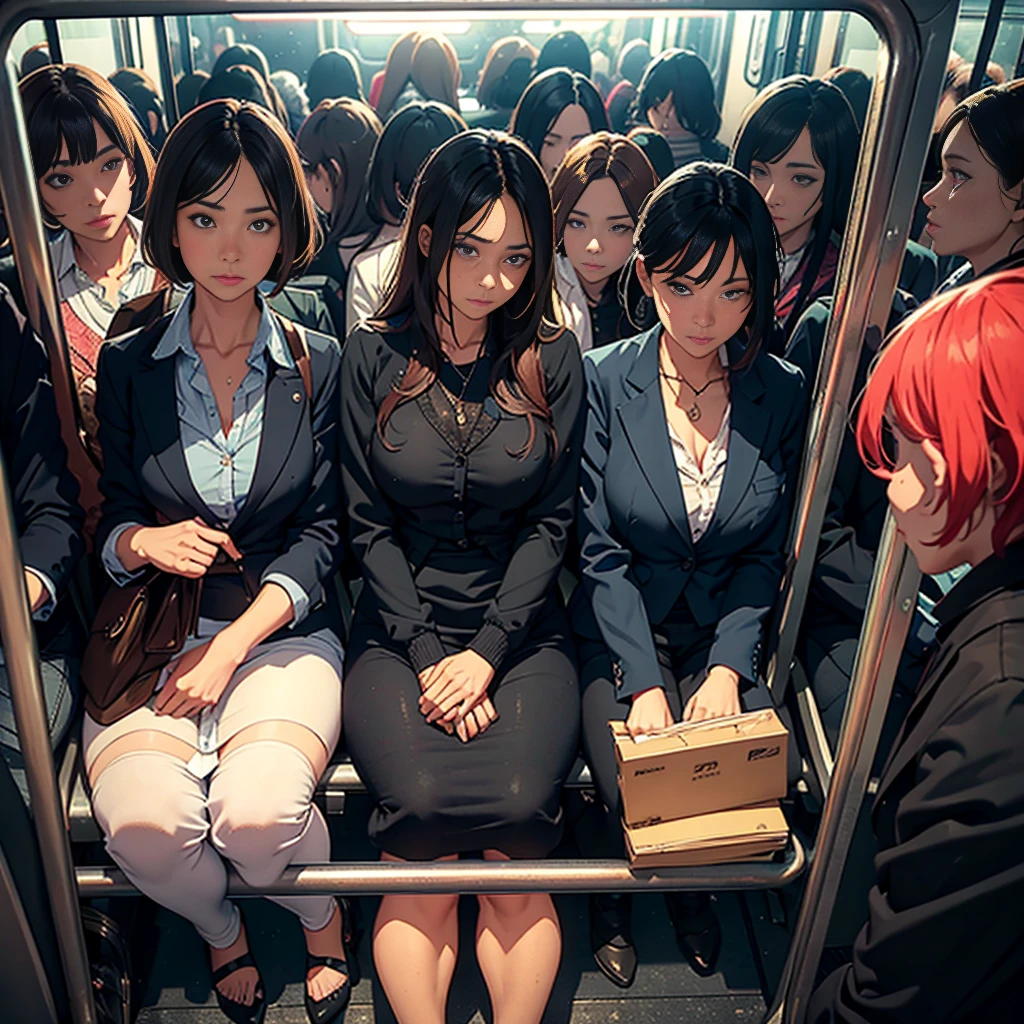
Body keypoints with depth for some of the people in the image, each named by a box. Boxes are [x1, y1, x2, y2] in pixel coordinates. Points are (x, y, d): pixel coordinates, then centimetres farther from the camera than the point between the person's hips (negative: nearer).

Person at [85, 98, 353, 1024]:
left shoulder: (320, 365, 2)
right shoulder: (127, 365, 6)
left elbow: (321, 534, -1)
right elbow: (109, 523, 11)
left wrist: (235, 643, -11)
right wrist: (143, 541, -14)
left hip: (284, 631, -1)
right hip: (152, 633, 2)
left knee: (258, 811, -27)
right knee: (142, 820, -24)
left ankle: (326, 924, 11)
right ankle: (221, 934, 14)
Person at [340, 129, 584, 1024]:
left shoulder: (552, 359, 1)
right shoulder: (373, 355, 0)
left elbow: (552, 522, 1)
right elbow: (369, 525, 1)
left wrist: (487, 653, -9)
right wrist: (427, 655, -8)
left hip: (522, 626, 0)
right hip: (401, 628, 0)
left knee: (519, 808, -21)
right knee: (422, 805, -21)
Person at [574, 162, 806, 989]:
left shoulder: (784, 395, -3)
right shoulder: (602, 380, -11)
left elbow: (767, 554, 2)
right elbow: (598, 550, -11)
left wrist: (728, 666, -10)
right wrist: (643, 681, -18)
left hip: (725, 632, 3)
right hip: (618, 631, -2)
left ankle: (693, 890, 26)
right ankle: (611, 896, 21)